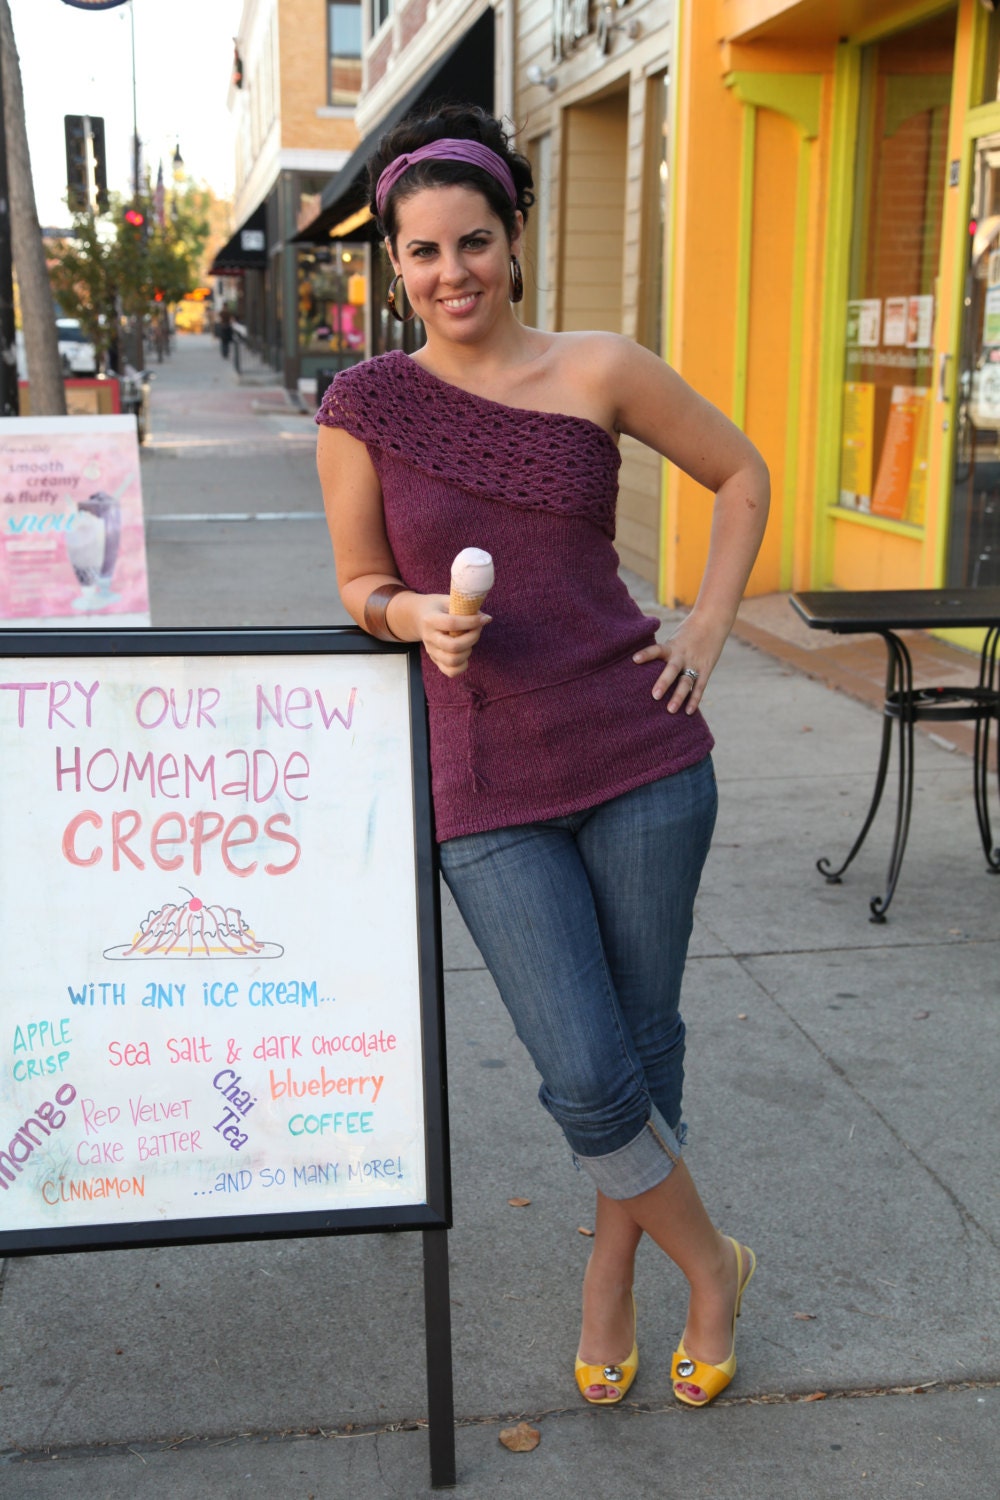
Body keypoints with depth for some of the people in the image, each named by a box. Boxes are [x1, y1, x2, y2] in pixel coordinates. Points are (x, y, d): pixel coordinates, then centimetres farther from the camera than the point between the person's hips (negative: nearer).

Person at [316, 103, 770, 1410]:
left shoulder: (600, 371, 0)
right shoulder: (365, 404, 0)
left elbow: (742, 476, 13)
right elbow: (361, 588, 9)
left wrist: (708, 626, 3)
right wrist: (419, 618, -13)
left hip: (642, 756, 1)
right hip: (488, 785, -1)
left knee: (645, 1038, 12)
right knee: (585, 1076, -7)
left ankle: (612, 1272, 39)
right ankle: (710, 1263, 25)